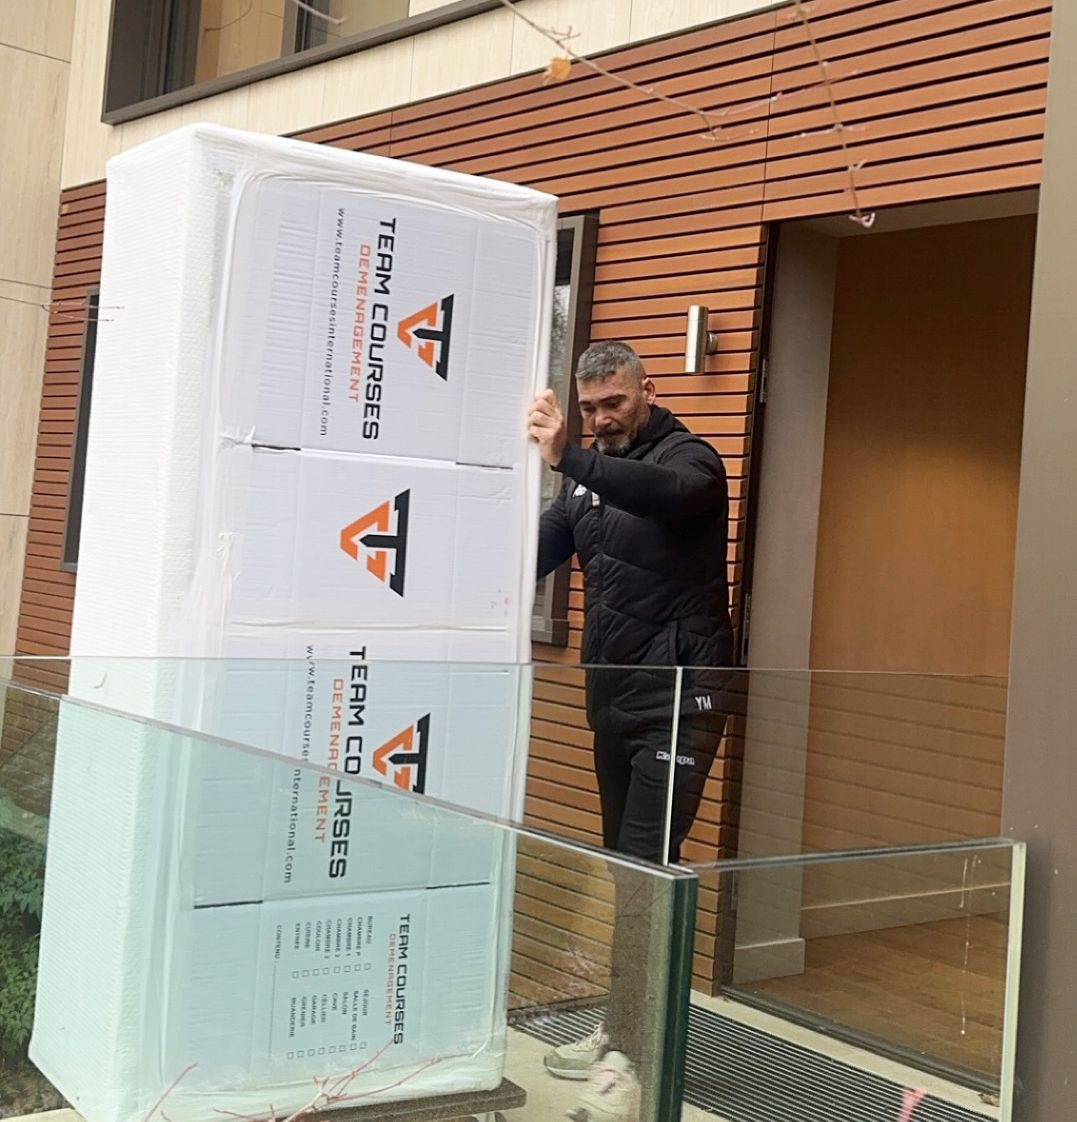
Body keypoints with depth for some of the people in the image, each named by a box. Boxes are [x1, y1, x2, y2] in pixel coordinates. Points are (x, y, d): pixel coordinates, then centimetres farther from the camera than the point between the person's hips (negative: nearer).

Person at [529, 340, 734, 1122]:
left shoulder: (689, 458, -9)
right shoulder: (589, 479, 12)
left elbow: (666, 493, -33)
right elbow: (536, 553, 10)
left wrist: (570, 460, -47)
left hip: (678, 699, -7)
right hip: (612, 698, 7)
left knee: (646, 867, -12)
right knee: (626, 866, 13)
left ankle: (632, 1055, -9)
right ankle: (626, 1029, 23)